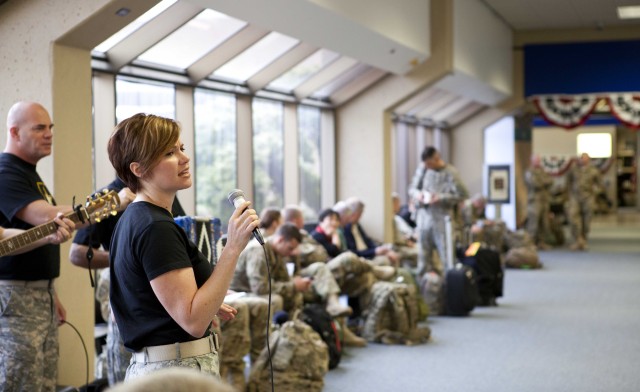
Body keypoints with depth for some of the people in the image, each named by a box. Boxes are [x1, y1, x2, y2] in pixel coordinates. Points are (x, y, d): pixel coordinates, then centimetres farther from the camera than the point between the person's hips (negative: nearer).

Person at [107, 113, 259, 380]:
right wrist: (233, 248, -27)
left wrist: (209, 305, 23)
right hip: (179, 372, -10)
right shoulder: (156, 228, -20)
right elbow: (193, 320, -25)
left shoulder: (132, 219, 10)